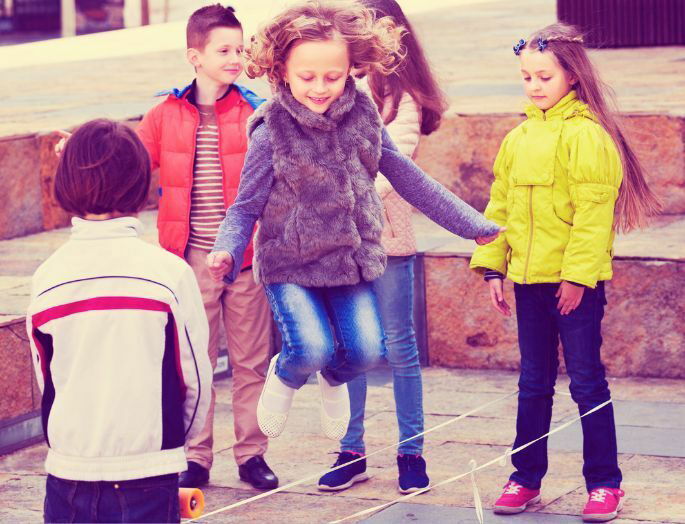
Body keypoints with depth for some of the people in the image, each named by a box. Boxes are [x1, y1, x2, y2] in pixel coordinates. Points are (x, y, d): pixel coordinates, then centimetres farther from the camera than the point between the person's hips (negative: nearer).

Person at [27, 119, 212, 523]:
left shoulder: (47, 277, -4)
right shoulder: (169, 271, -10)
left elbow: (45, 377, 6)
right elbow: (195, 375, -1)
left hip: (68, 465, 2)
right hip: (147, 473, -2)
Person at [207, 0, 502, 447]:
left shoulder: (362, 115, -2)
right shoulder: (272, 131, -14)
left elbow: (407, 178, 8)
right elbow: (247, 206, -10)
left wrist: (472, 224, 11)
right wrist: (227, 252, -31)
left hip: (353, 259, 4)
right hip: (289, 264, -4)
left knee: (366, 350, -7)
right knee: (312, 348, -20)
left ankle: (334, 379, 31)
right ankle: (284, 378, 18)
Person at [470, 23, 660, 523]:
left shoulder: (586, 135, -12)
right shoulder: (518, 139, 10)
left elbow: (592, 211, -16)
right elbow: (500, 206, 14)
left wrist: (578, 274, -19)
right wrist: (493, 266, 8)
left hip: (575, 281, -6)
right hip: (529, 278, 6)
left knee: (587, 382, 0)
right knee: (533, 383, 14)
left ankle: (605, 483, 9)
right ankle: (526, 478, 22)